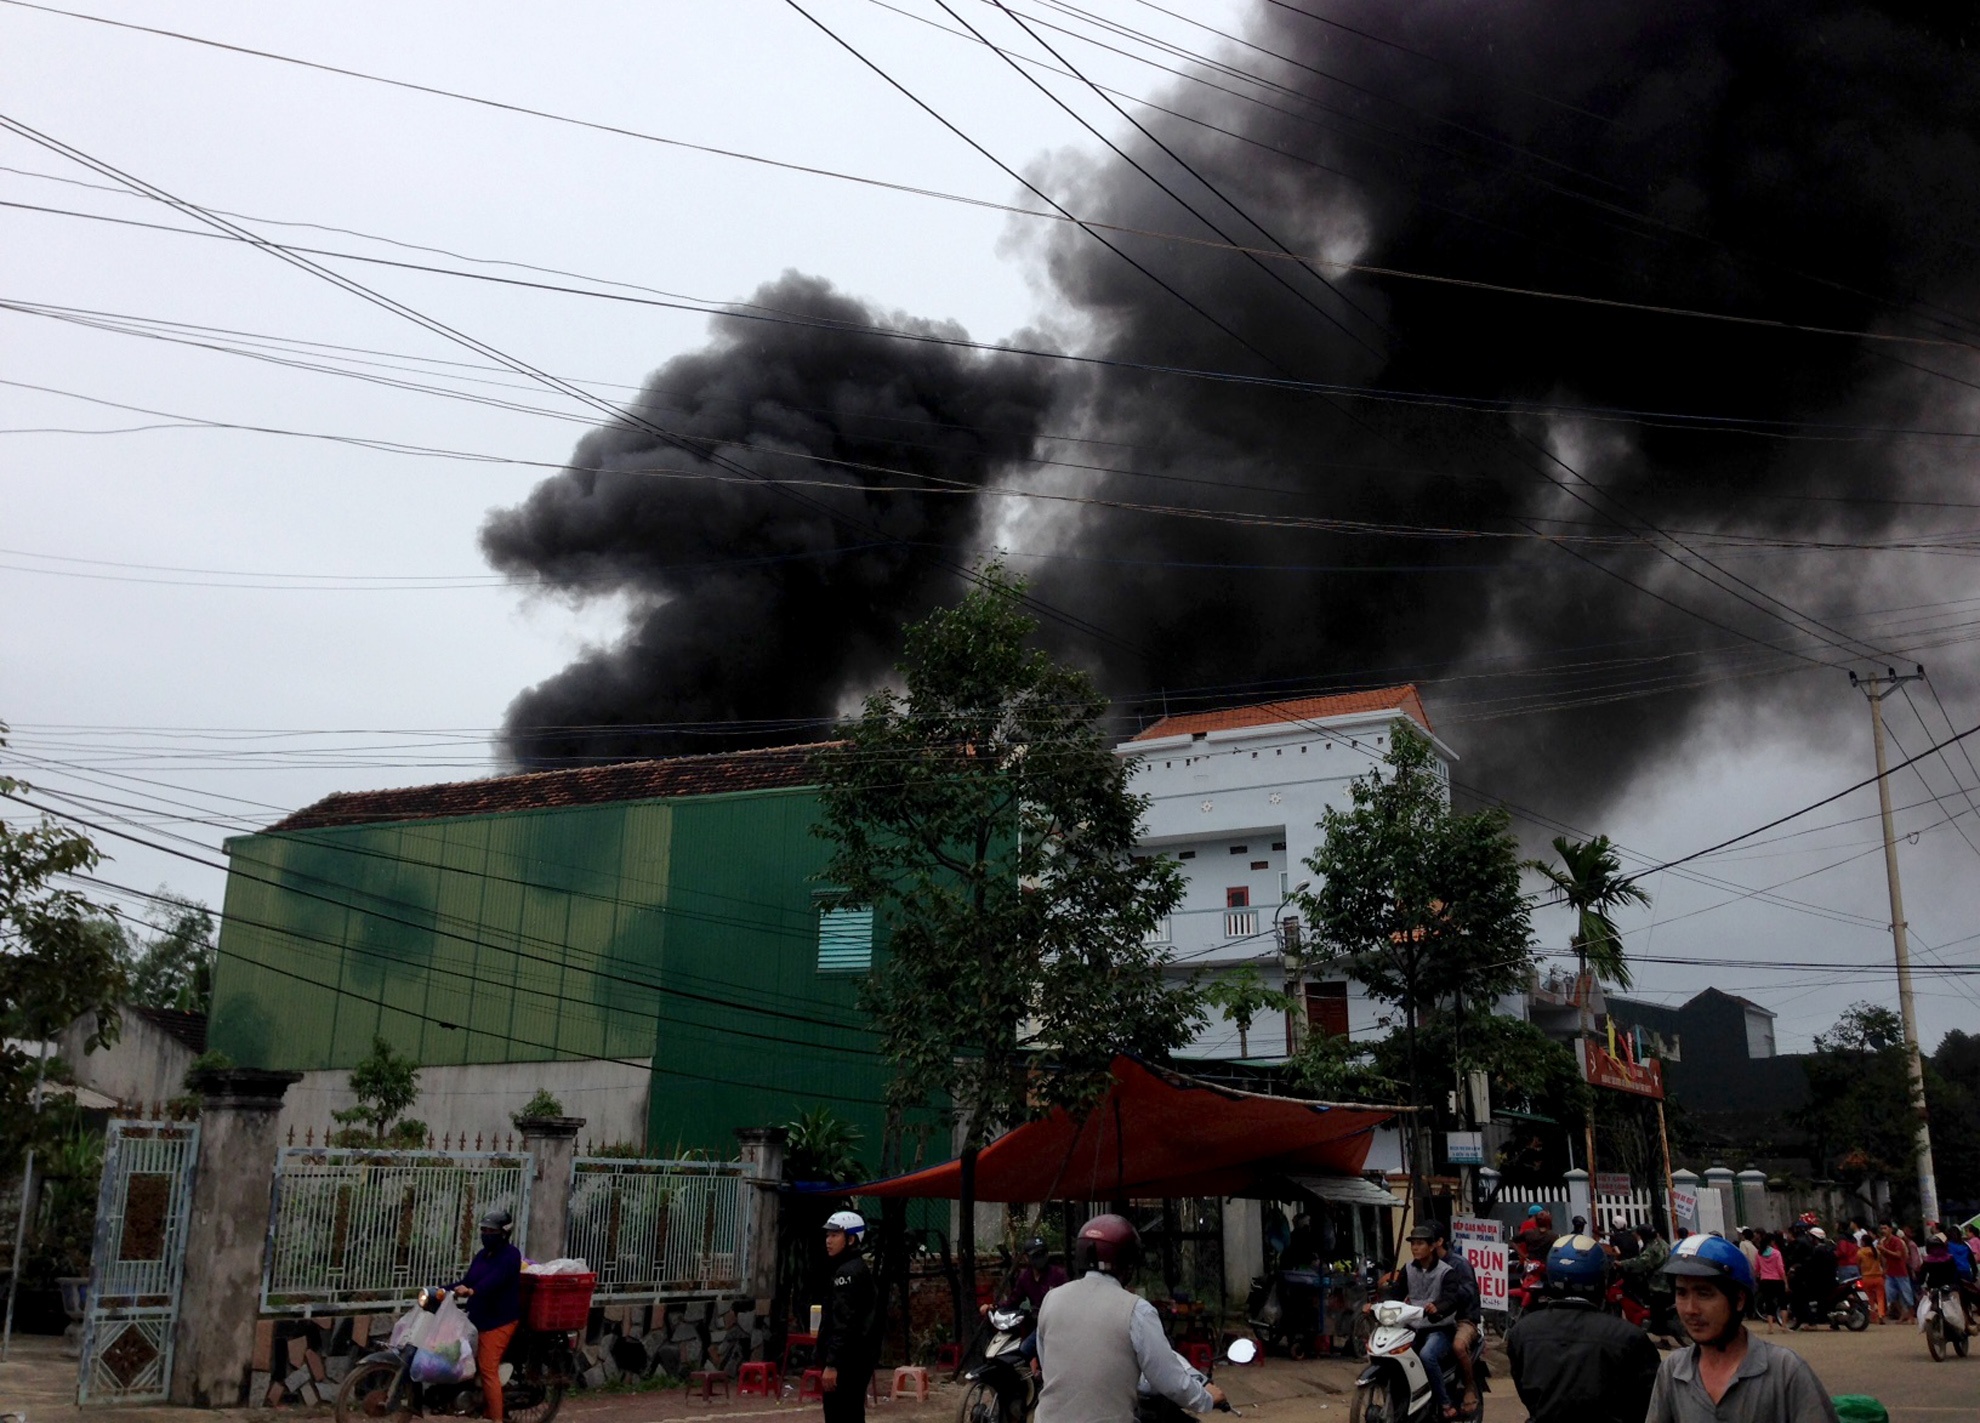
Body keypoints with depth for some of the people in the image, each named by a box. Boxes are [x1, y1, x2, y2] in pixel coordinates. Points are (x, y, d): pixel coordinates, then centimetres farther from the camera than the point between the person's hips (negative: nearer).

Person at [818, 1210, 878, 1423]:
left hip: (846, 1363, -10)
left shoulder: (848, 1272, -13)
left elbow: (844, 1323, -21)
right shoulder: (857, 1270, 18)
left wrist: (832, 1363, -23)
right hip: (854, 1361, 10)